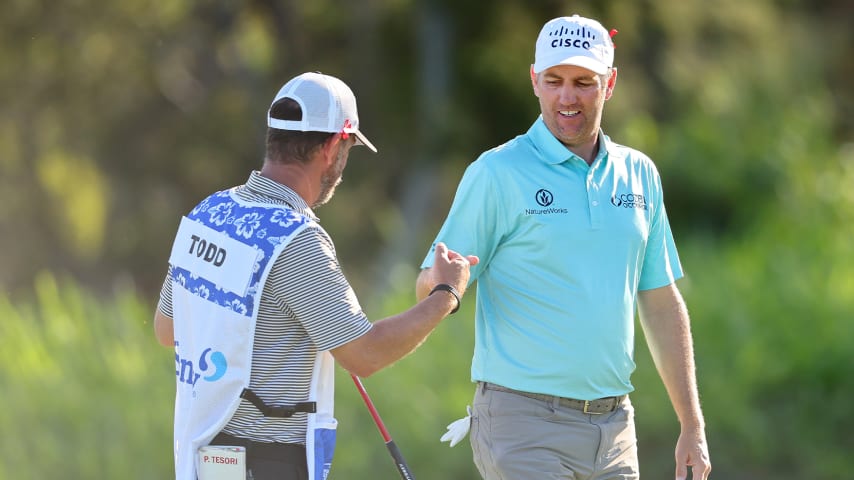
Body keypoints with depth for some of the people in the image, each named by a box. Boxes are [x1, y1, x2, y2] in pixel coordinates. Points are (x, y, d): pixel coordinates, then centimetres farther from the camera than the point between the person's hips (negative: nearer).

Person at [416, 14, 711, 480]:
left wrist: (693, 425, 13)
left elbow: (662, 304, 15)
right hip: (525, 423, -5)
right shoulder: (496, 173, -5)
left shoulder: (638, 174, 11)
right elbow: (427, 287, -5)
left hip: (614, 424, 5)